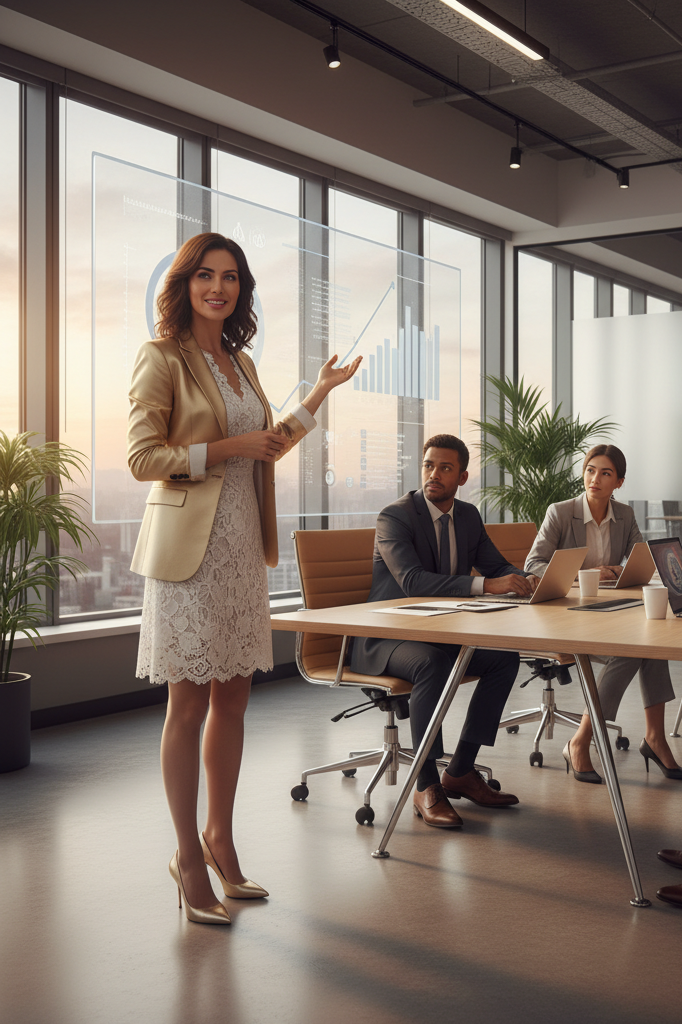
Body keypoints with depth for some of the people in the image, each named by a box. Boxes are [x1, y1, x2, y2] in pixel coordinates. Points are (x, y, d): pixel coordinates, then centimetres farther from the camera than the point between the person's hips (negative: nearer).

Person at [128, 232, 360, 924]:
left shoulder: (241, 362, 17)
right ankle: (188, 857, 11)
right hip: (189, 544, -7)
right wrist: (231, 448, -15)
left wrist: (320, 393, 26)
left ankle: (220, 839, 23)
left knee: (233, 699, 10)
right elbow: (143, 457, -12)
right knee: (189, 704, -1)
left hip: (241, 545, 7)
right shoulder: (163, 357, -5)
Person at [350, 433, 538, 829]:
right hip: (385, 638, -7)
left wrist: (525, 581, -14)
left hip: (439, 633, 7)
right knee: (432, 663, -36)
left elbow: (498, 565, 11)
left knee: (506, 656, -12)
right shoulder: (395, 516, -16)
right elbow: (413, 581, -31)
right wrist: (485, 585, -40)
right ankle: (427, 786, -25)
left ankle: (461, 771, -5)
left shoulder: (468, 515, 8)